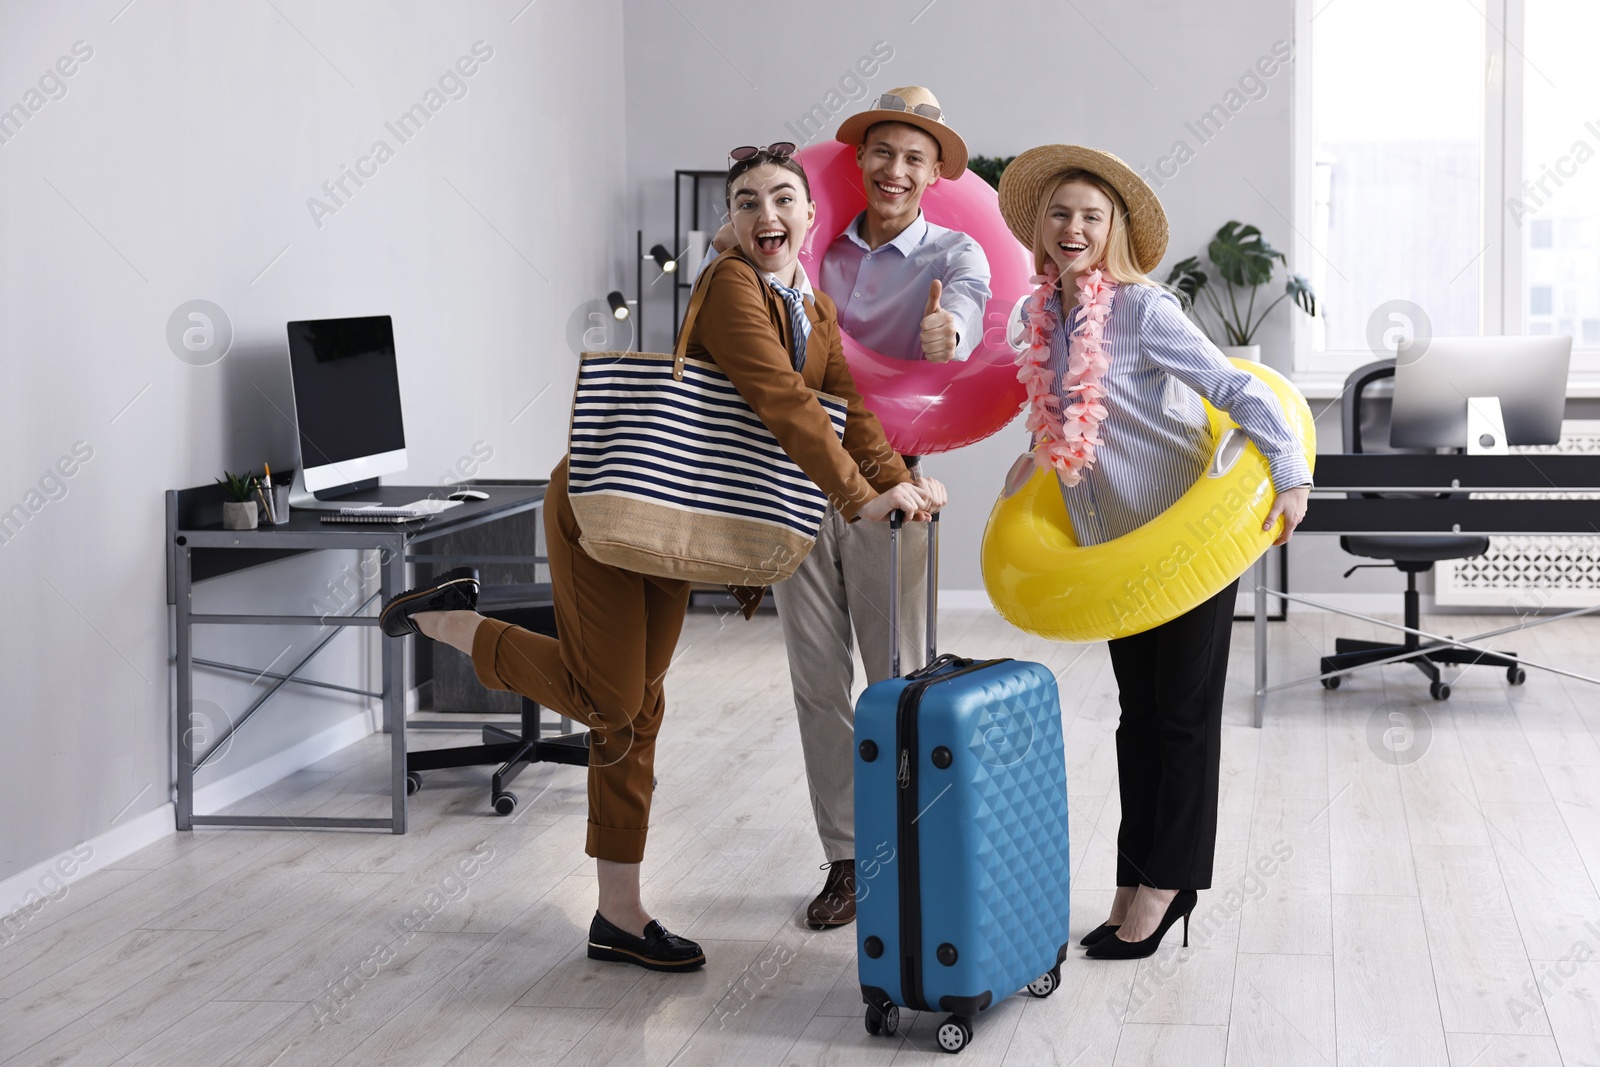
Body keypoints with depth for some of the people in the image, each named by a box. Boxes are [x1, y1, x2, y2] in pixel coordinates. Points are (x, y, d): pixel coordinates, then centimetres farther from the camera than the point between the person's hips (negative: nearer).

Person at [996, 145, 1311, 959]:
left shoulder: (1143, 310, -17)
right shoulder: (1041, 319, 3)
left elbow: (1239, 390, -21)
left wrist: (1292, 478, -26)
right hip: (1115, 547, 7)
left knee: (1184, 714, 2)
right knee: (1138, 714, 11)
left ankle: (1166, 882, 11)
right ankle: (1138, 883, 18)